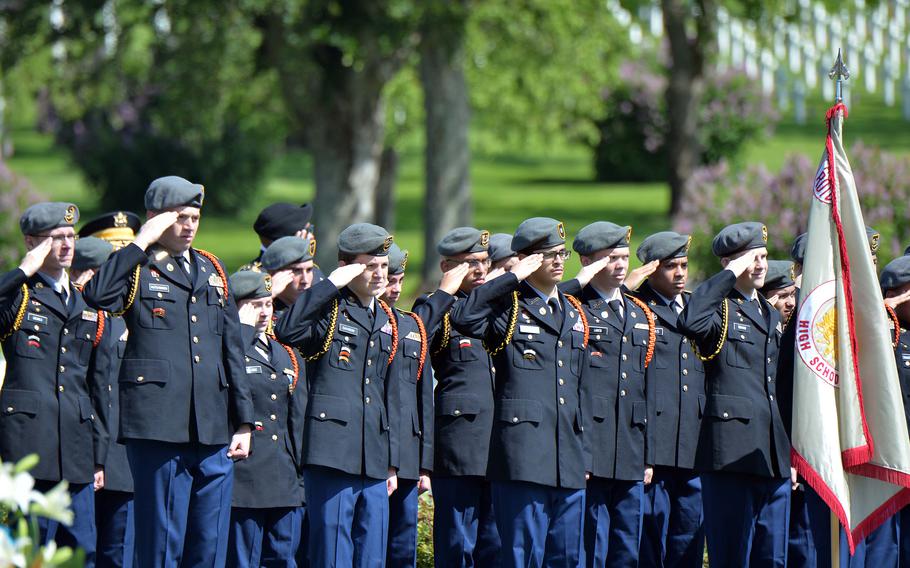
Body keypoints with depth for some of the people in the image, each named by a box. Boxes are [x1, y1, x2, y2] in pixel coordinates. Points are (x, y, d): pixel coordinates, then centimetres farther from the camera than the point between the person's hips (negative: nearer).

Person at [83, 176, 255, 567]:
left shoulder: (212, 270, 19)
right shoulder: (137, 270, 2)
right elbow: (97, 295, -22)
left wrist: (243, 422, 15)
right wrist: (141, 243, -15)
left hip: (213, 430, 6)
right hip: (160, 426, -6)